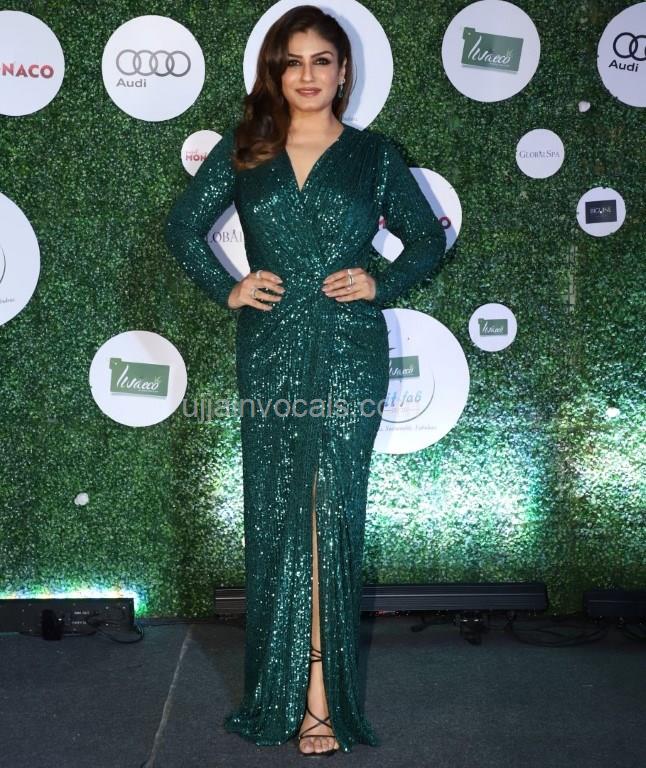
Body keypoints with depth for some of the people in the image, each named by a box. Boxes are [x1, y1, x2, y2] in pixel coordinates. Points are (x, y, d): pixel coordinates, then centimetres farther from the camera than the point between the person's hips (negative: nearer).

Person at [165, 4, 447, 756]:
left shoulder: (373, 153, 6)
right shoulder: (242, 149, 8)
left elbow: (428, 237, 13)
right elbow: (183, 225, 13)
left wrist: (382, 284, -2)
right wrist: (226, 288, 1)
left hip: (348, 353, -1)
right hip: (270, 351, 2)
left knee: (331, 511, -2)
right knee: (275, 514, 5)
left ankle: (321, 695, 5)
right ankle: (284, 688, 20)